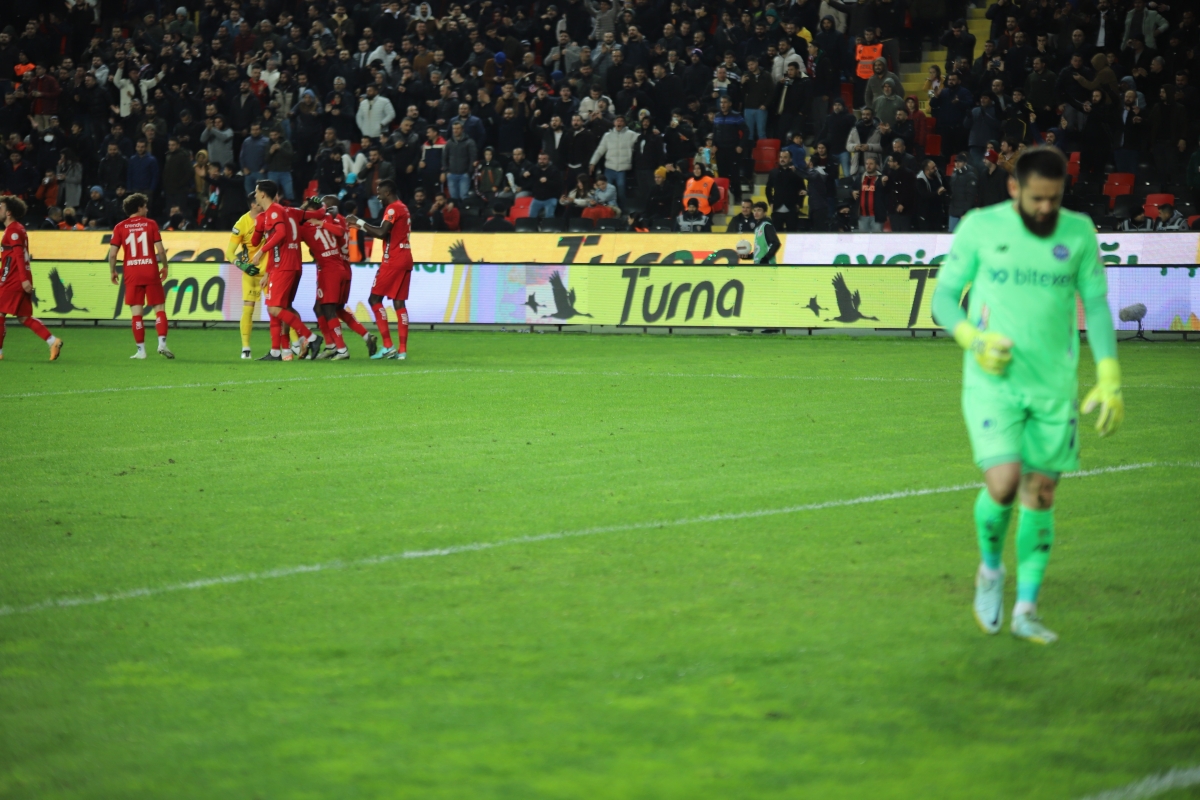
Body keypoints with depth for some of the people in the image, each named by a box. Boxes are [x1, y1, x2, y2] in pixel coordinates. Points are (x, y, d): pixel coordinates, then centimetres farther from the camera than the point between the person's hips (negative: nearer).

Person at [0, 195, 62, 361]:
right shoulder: (17, 229, 18)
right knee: (24, 317, 7)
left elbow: (18, 255, -19)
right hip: (20, 280, 9)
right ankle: (53, 341, -2)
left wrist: (24, 279, -25)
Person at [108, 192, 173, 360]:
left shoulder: (120, 227, 2)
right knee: (160, 309, 6)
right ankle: (162, 343, -10)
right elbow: (160, 250, -3)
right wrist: (165, 266, 12)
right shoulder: (151, 224, 1)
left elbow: (112, 253, -2)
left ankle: (141, 350, 2)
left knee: (136, 313, 4)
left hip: (131, 274, 1)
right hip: (151, 272, -1)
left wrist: (112, 271, 11)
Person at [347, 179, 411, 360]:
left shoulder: (392, 208, -11)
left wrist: (360, 223, -10)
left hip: (392, 260, -9)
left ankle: (388, 346, -9)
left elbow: (382, 233, -20)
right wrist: (360, 225, 14)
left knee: (375, 299, -3)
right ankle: (402, 350, 1)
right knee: (399, 302, 7)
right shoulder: (403, 208, 18)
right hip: (405, 260, 9)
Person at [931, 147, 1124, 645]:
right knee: (1003, 486, -17)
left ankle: (1026, 610, 17)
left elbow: (1096, 305, 8)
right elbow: (944, 297, 2)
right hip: (992, 384, -3)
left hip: (1055, 386, 3)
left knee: (1041, 496, 5)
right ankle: (990, 570, 14)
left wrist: (1109, 381, 0)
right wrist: (974, 340, -17)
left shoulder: (1079, 232, 1)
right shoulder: (979, 227, -5)